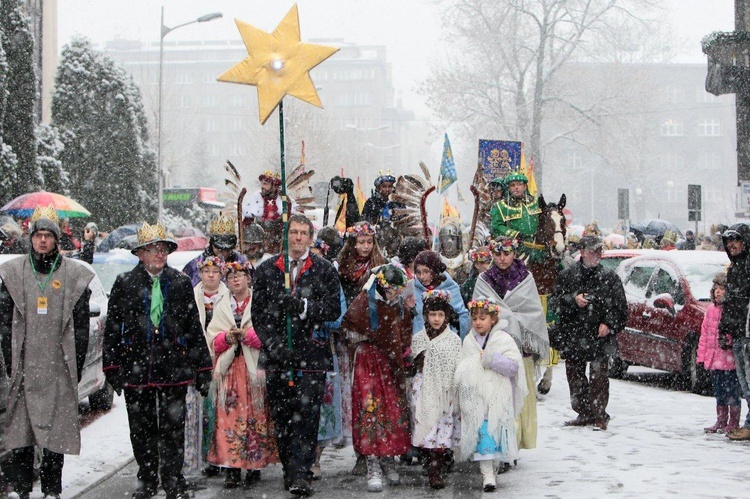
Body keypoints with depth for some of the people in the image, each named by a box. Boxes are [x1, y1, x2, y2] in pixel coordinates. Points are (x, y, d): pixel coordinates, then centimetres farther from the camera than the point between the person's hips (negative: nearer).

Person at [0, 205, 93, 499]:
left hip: (59, 370, -1)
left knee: (56, 431, 3)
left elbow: (81, 326, 4)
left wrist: (76, 367, 0)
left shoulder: (74, 275, 4)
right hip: (24, 369, 1)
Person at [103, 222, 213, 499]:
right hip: (136, 369, 1)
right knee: (141, 430, 10)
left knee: (172, 429, 2)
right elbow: (112, 328, 4)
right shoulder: (125, 284, 3)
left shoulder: (180, 283, 5)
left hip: (173, 370, 0)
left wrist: (202, 368, 6)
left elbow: (194, 327, 8)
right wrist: (112, 368, -1)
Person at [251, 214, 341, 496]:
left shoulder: (324, 270, 7)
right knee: (281, 416, 5)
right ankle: (289, 469, 17)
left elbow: (334, 310, -2)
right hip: (276, 356, 2)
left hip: (311, 355, -2)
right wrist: (273, 344, -6)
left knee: (307, 415, -9)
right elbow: (258, 313, 7)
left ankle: (300, 474, -8)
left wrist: (304, 307, -18)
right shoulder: (266, 270, 11)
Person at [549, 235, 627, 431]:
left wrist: (609, 324, -8)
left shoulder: (609, 277, 5)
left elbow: (620, 307, 6)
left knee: (599, 376, -8)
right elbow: (554, 302, 3)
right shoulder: (567, 276, 6)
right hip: (573, 338, 2)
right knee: (575, 376, 9)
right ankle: (584, 414, 21)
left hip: (600, 337, -2)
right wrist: (573, 300, -13)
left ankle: (599, 415, 2)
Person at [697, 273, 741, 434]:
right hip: (714, 359, 6)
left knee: (732, 392, 0)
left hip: (730, 360, -6)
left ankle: (733, 423, 9)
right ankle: (721, 421, 22)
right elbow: (704, 334, 15)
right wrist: (701, 355, 12)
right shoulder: (711, 309, 12)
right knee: (719, 392, 13)